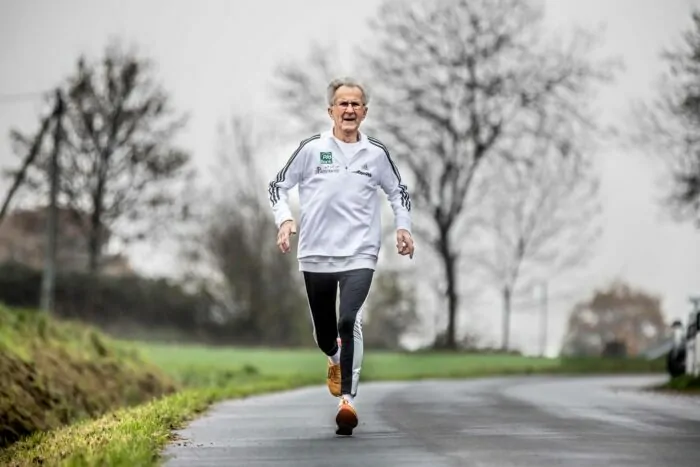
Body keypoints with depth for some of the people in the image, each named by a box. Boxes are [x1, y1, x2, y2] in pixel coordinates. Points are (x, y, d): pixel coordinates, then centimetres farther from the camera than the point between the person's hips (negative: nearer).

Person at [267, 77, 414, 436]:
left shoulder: (376, 153, 5)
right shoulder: (311, 148, 0)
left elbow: (398, 191, 20)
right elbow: (278, 186, 7)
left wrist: (403, 227, 7)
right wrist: (285, 219, -9)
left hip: (359, 255, -1)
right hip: (315, 255, 1)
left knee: (349, 322, -23)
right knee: (324, 336, 11)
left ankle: (348, 399, -22)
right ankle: (336, 360, 47)